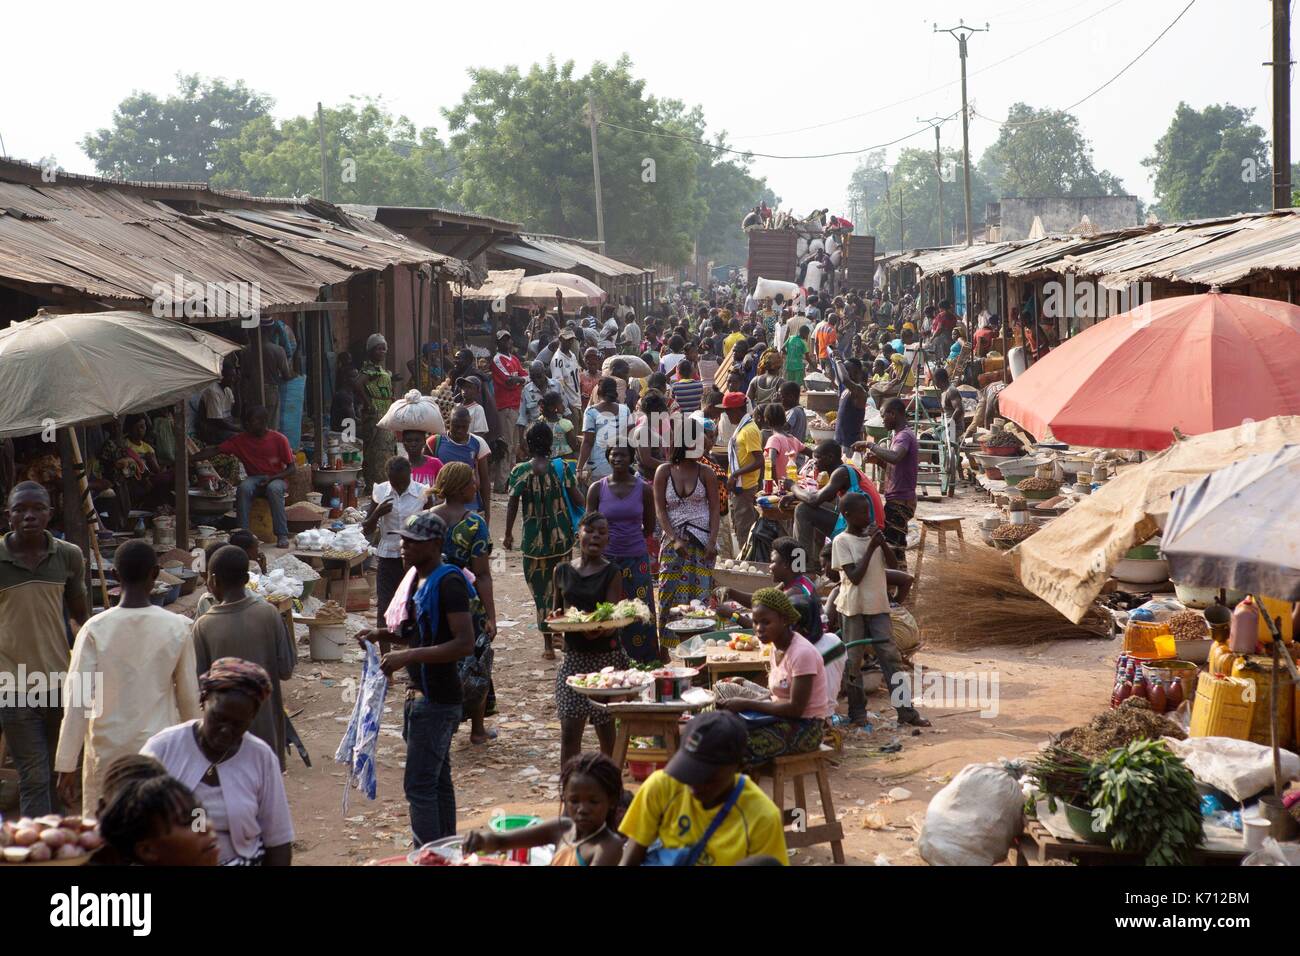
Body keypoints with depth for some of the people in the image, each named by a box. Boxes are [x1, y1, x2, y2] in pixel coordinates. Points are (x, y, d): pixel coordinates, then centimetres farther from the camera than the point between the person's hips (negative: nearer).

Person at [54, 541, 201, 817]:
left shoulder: (95, 630, -9)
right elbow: (189, 697, 4)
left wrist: (66, 765, -5)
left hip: (108, 754, 0)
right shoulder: (177, 628, -5)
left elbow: (77, 703, -10)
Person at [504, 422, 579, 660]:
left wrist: (508, 535, 5)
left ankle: (549, 644, 7)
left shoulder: (520, 471, -7)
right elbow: (575, 498, -4)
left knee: (540, 589, 7)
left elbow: (512, 504, -7)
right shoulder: (562, 467, -5)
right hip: (561, 537, 1)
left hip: (534, 539, -1)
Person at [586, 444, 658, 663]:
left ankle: (643, 665, 10)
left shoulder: (644, 488, 0)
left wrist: (627, 539, 10)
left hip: (636, 560, 0)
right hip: (606, 560, 0)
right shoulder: (597, 489, 0)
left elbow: (649, 527, 10)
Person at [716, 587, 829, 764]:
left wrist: (747, 704, -18)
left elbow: (795, 708, -22)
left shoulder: (802, 653, -20)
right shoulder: (778, 647, 7)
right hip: (785, 721, 8)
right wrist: (745, 702, -4)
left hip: (805, 728, -8)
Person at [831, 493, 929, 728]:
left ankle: (906, 711, -1)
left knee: (891, 657, -1)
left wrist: (882, 541, -10)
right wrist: (871, 547, -16)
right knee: (852, 661, 3)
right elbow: (855, 576, -16)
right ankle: (857, 713, 13)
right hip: (853, 608, -4)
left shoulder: (872, 535, 7)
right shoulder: (841, 541, -8)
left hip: (878, 605, 4)